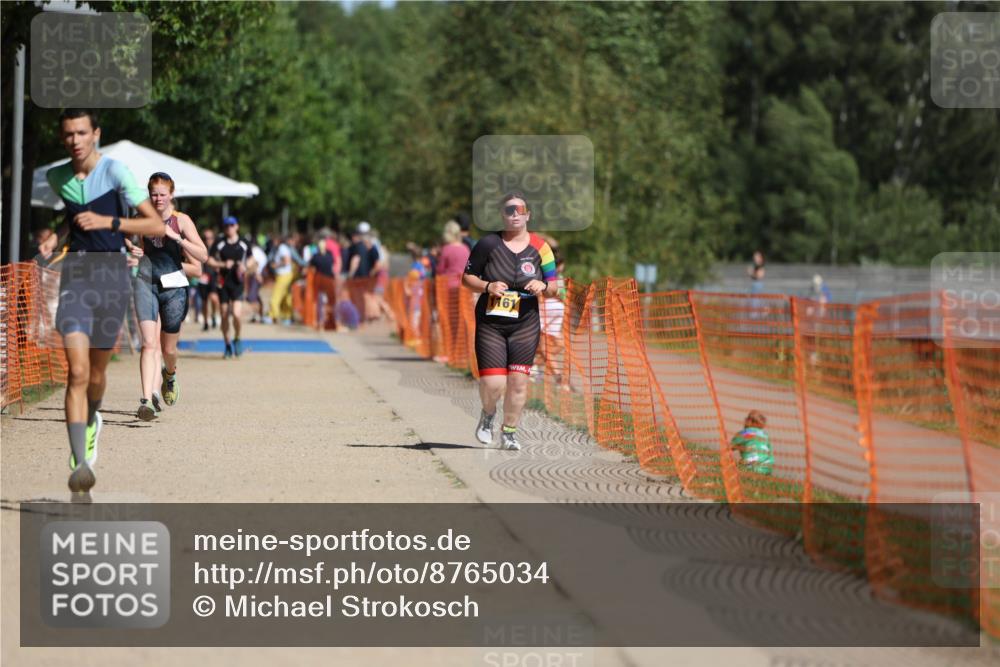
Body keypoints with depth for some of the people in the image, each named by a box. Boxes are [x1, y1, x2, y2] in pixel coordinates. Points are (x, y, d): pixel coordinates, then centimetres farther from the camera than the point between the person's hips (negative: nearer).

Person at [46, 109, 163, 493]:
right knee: (77, 372, -16)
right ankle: (80, 464, -22)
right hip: (75, 273, 2)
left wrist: (106, 221, -18)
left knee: (96, 372, 12)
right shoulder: (56, 178, 6)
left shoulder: (115, 171, -8)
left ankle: (91, 421, 47)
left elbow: (156, 226, -11)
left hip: (112, 273, -2)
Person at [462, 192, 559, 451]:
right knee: (492, 383, -9)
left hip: (525, 325, 1)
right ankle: (488, 415, 24)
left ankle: (509, 432, 18)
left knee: (518, 381, -1)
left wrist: (543, 287, -15)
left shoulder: (539, 247, 3)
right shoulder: (488, 244, -1)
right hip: (490, 323, -1)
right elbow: (467, 277, 5)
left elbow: (554, 287, 8)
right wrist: (487, 286, -14)